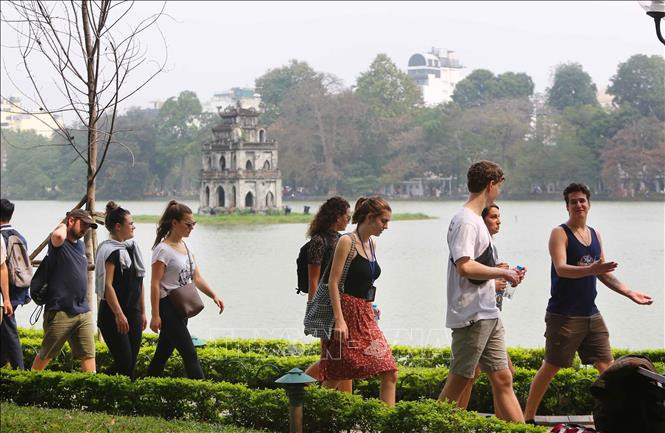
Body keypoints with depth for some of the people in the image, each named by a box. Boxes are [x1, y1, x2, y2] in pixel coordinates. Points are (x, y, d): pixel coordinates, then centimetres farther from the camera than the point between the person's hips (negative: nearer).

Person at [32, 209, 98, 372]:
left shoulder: (80, 245, 17)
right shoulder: (59, 243, -8)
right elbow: (58, 236, -34)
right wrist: (62, 226, -11)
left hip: (83, 312, 7)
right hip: (59, 313, -7)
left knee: (88, 355, -2)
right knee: (45, 355, 6)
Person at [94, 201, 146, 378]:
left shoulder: (132, 248, 15)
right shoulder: (109, 251, -11)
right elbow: (107, 285, -18)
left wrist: (142, 312, 18)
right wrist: (119, 314, -22)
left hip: (133, 313, 8)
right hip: (113, 315, -8)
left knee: (131, 363, 5)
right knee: (124, 361, -11)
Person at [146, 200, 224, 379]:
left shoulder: (186, 247, 13)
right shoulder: (163, 250, -12)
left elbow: (197, 278, 14)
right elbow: (155, 284, -15)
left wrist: (214, 296, -2)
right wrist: (155, 316, -19)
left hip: (181, 307, 8)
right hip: (168, 307, -8)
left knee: (163, 353, 12)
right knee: (189, 354, -11)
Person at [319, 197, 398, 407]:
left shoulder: (371, 244, 14)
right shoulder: (347, 242, -10)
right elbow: (333, 282, -13)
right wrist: (339, 319, -20)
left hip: (366, 316, 8)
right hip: (347, 313, -8)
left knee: (390, 374, -2)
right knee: (334, 376, -1)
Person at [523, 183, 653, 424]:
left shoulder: (595, 235, 14)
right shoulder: (560, 234, -8)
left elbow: (603, 273, 22)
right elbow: (561, 269, -23)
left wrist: (629, 293, 17)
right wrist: (590, 270, -39)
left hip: (591, 314, 7)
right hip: (564, 315, -6)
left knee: (607, 366, 4)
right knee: (551, 368, -2)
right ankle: (528, 418, 7)